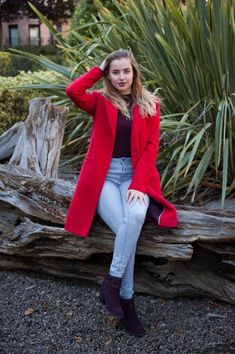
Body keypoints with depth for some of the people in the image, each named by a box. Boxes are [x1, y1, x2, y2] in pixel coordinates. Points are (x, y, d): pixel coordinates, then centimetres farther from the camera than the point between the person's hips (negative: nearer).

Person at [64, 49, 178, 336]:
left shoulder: (150, 104, 7)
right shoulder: (100, 101, 4)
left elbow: (151, 147, -1)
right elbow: (73, 91, -18)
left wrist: (138, 184, -14)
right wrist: (99, 69, -1)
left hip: (135, 174, 1)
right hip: (104, 175, -1)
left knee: (135, 217, -32)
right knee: (126, 228, -26)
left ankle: (112, 282, -16)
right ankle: (127, 300, -10)